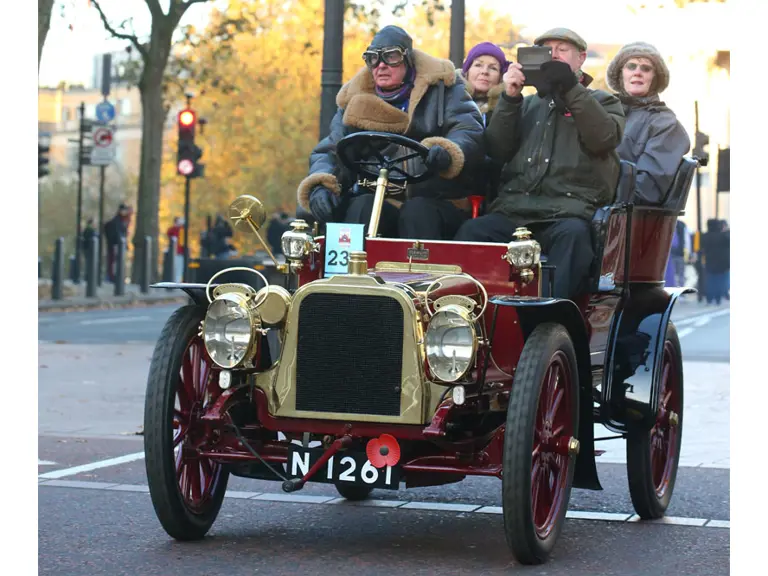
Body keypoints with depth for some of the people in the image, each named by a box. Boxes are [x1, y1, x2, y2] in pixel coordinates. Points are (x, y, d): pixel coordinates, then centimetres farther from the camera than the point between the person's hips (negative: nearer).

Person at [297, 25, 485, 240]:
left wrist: (447, 153, -35)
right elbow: (329, 152, 9)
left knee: (418, 211, -34)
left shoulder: (441, 87, 5)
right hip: (377, 201, 2)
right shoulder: (356, 102, 13)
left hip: (436, 206, -2)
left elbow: (471, 133, -10)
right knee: (362, 206, -29)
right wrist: (320, 186, -16)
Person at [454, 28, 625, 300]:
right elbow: (497, 150, 15)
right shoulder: (528, 105, 30)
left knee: (573, 235, -39)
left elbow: (603, 138, -1)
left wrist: (571, 89, -7)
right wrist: (509, 98, 3)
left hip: (569, 210, -3)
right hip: (515, 208, 3)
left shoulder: (603, 102, 23)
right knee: (470, 232, -28)